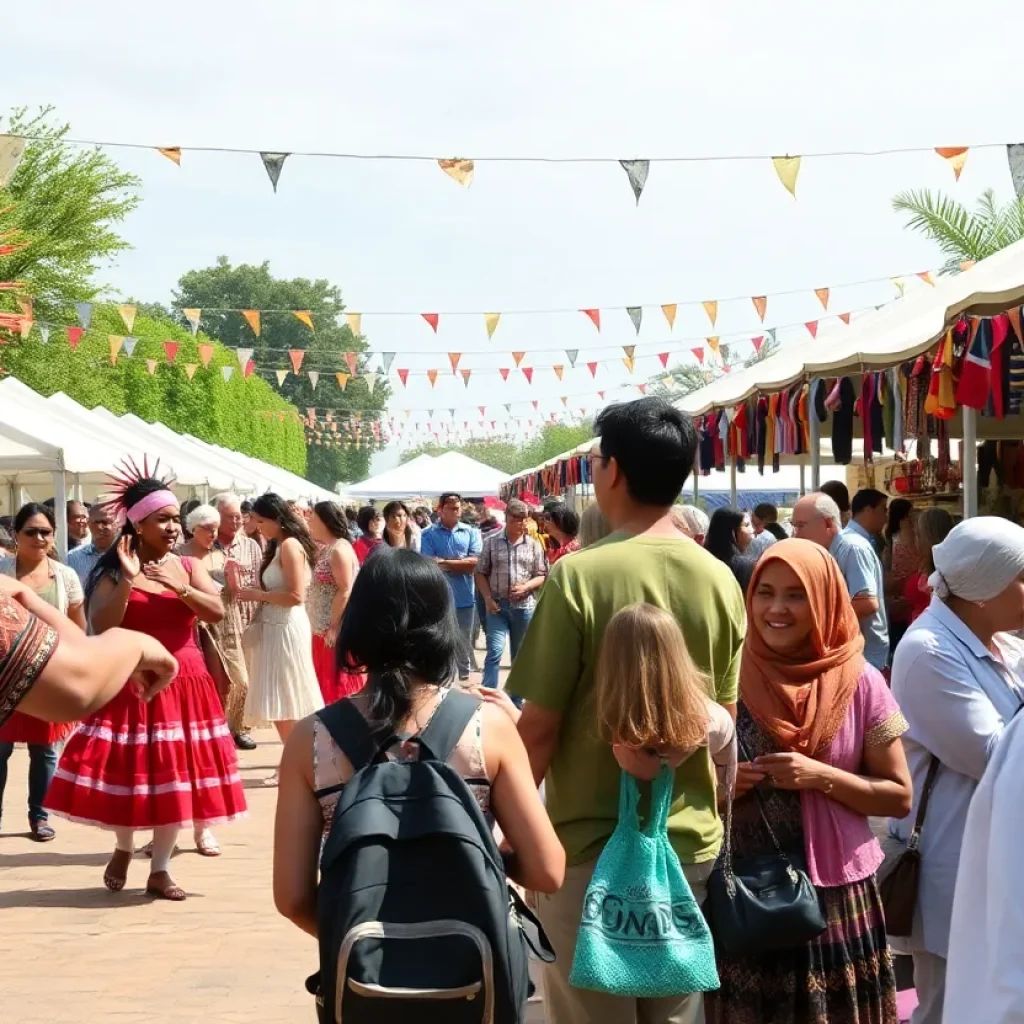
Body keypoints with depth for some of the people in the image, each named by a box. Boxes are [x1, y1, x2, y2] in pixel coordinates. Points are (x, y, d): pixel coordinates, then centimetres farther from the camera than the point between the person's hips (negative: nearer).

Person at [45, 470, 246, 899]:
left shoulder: (188, 567, 6)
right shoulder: (114, 573, -3)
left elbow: (217, 612, -8)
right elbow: (101, 626, -16)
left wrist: (179, 586, -20)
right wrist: (128, 579, -23)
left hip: (183, 683, 3)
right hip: (131, 683, -3)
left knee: (176, 772, 3)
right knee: (128, 768, 0)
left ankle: (160, 870, 13)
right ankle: (123, 848, 29)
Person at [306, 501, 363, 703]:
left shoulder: (339, 550, -16)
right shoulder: (324, 549, 12)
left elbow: (345, 591, -21)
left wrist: (333, 627, -22)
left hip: (337, 629, -9)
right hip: (322, 628, 9)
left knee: (339, 684, -1)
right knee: (327, 681, 15)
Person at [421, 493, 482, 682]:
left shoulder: (471, 533, 3)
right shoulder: (428, 535, -3)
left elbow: (474, 563, -7)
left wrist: (445, 563, -9)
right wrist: (460, 564, -13)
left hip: (464, 598, 2)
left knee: (464, 643, 12)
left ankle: (465, 678, 23)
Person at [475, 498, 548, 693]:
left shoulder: (533, 545, 4)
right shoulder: (491, 542, 1)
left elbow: (542, 576, 6)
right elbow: (481, 573, 4)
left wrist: (526, 586, -13)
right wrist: (487, 598, -8)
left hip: (524, 606, 2)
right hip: (498, 605, -2)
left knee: (520, 656, 11)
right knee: (495, 652, -11)